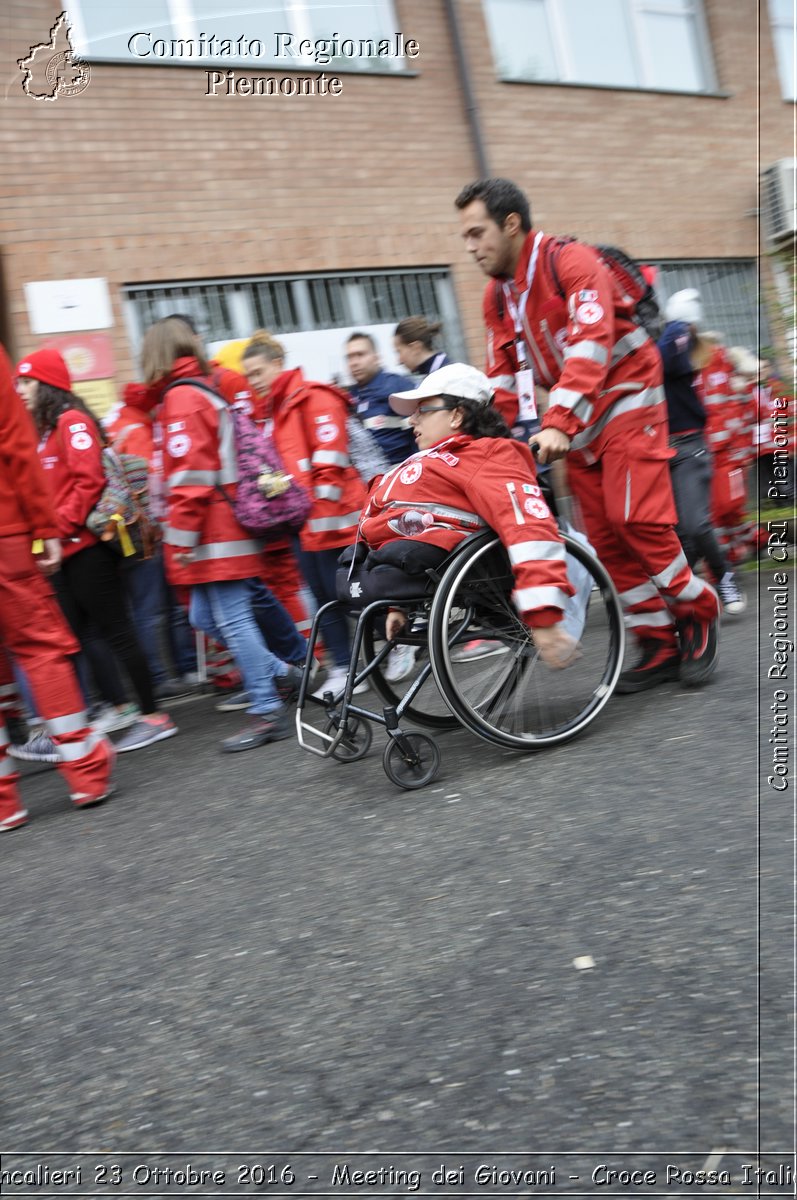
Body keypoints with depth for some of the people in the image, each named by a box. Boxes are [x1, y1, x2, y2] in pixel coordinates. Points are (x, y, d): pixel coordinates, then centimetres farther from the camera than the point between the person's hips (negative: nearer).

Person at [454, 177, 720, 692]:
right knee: (605, 536, 1)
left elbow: (590, 346, -29)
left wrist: (557, 423, -38)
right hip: (575, 420, 7)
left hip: (625, 399, -7)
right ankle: (660, 645, 10)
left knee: (635, 519, -18)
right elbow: (503, 377, 10)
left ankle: (697, 614, 4)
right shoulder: (497, 296, 8)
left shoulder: (571, 262, -16)